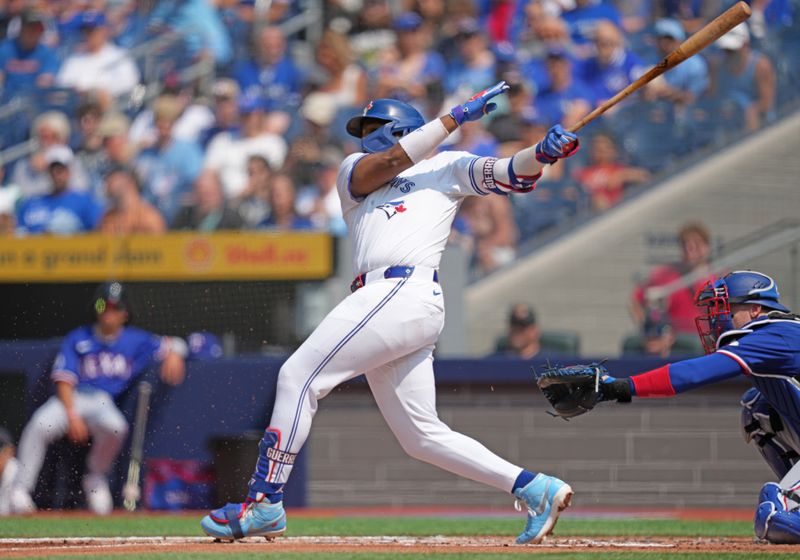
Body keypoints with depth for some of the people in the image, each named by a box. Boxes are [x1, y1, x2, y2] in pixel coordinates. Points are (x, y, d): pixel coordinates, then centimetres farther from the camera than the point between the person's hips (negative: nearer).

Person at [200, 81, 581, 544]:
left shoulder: (446, 167, 16)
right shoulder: (354, 171, 29)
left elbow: (509, 174, 4)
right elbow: (385, 164, 9)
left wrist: (543, 153, -17)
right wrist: (454, 118, 5)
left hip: (407, 292, -7)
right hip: (381, 298, 7)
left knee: (299, 376, -12)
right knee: (422, 437, 2)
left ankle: (265, 502, -12)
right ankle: (536, 489, 4)